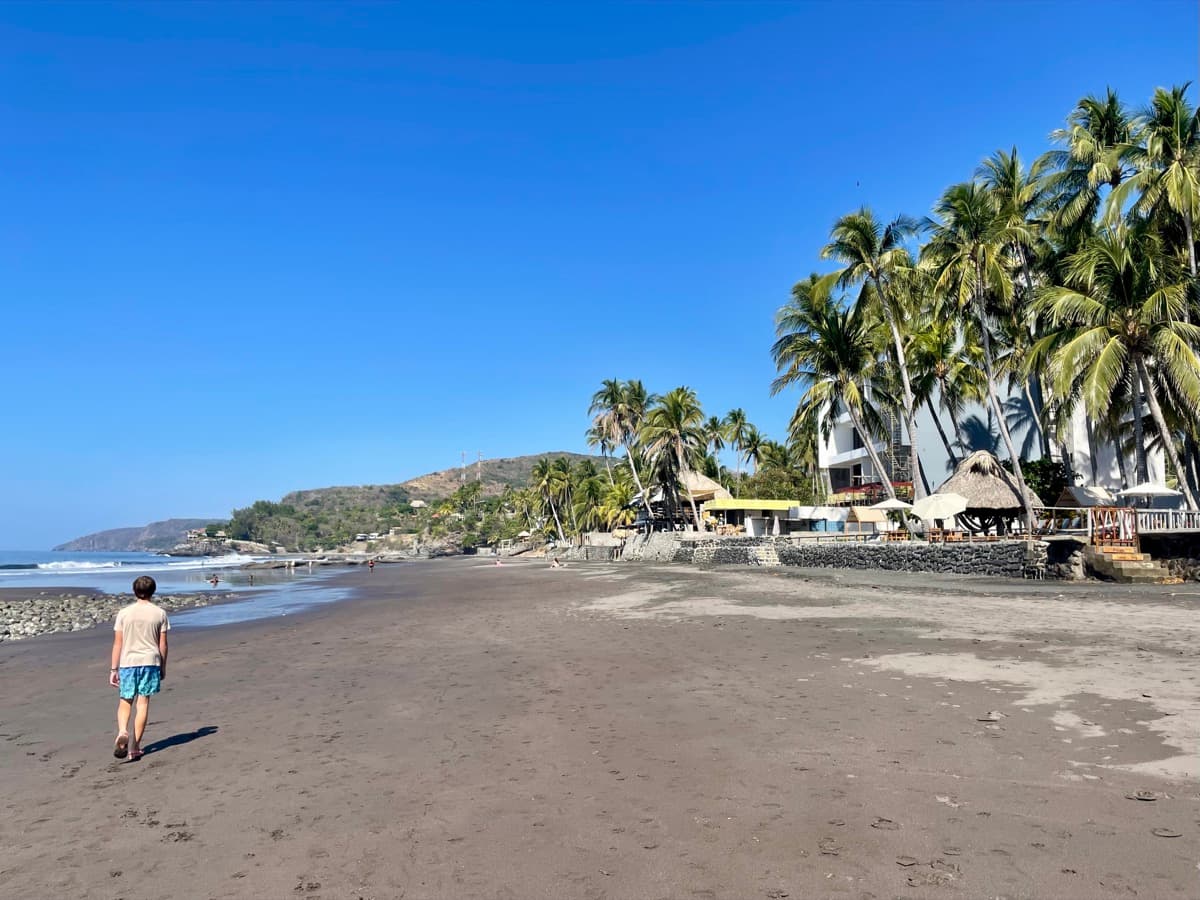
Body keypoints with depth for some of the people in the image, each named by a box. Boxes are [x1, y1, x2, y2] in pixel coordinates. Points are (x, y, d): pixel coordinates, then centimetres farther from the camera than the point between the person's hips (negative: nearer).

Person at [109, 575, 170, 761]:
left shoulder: (124, 613, 0)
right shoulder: (159, 613, 0)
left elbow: (117, 643, 0)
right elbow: (163, 644, 2)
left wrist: (113, 669, 6)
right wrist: (163, 667, 12)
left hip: (128, 662, 0)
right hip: (150, 662, 0)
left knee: (125, 701, 13)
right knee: (143, 702, 5)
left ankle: (122, 732, -13)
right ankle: (135, 747, 6)